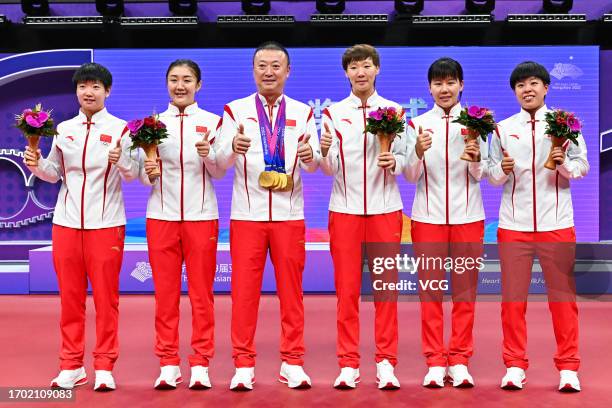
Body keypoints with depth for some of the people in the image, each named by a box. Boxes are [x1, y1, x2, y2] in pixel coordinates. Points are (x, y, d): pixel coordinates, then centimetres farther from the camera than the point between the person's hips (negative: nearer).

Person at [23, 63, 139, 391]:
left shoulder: (120, 128, 0)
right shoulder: (63, 129, 10)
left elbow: (133, 175, -6)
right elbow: (54, 173, 15)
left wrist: (120, 160, -26)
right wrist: (36, 164, -4)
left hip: (105, 224, -3)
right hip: (66, 222, 4)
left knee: (105, 296, 1)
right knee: (70, 296, 8)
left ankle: (104, 367, 11)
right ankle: (71, 366, 18)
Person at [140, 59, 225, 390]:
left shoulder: (212, 121, 5)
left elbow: (219, 172, 0)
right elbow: (143, 175, 8)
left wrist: (207, 155, -19)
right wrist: (149, 172, -14)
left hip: (201, 215, -1)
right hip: (161, 215, 1)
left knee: (201, 292, 3)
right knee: (165, 292, 4)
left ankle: (200, 364, 10)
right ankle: (168, 363, 12)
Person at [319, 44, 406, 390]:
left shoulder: (394, 111, 6)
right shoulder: (333, 113, 7)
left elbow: (403, 160, 6)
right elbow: (330, 169, 3)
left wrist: (393, 162, -15)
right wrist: (324, 152, -18)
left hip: (384, 208, 0)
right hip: (345, 208, 0)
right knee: (347, 288, 2)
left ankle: (386, 362, 10)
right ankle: (348, 364, 10)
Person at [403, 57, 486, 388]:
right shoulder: (418, 124, 4)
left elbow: (479, 175, 2)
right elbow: (411, 176, 2)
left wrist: (475, 157, -18)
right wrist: (419, 151, -17)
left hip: (467, 215, 0)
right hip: (428, 215, 0)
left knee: (465, 288, 4)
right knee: (430, 288, 2)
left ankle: (459, 360, 13)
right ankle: (435, 362, 10)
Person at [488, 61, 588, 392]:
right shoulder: (503, 128, 8)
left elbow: (583, 166, 2)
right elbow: (492, 177, 6)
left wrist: (564, 163, -17)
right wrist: (503, 169, -14)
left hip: (555, 222, -1)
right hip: (513, 223, 1)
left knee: (562, 294, 3)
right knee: (512, 296, 3)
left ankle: (568, 368, 12)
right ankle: (515, 366, 13)